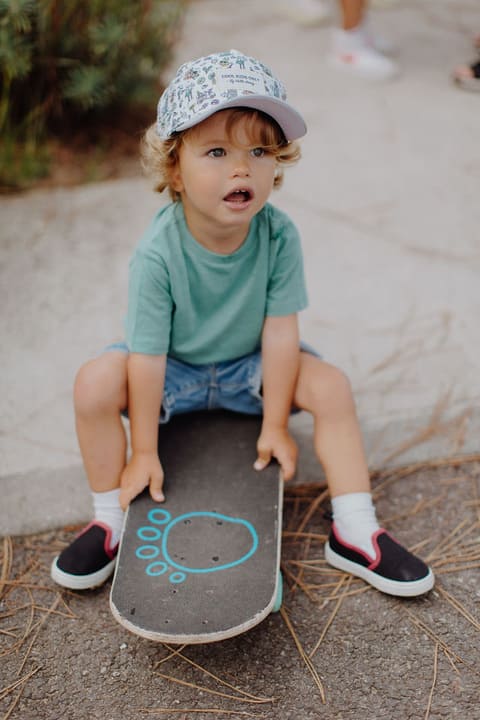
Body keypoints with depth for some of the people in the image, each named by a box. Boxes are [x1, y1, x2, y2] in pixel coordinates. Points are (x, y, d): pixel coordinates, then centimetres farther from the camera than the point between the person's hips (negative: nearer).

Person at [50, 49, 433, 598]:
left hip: (248, 367, 2)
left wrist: (275, 424, -13)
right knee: (96, 383, -25)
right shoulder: (157, 254, -29)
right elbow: (149, 357, -24)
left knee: (331, 386, -19)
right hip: (174, 370, -1)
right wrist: (143, 451, -17)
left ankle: (354, 535, -7)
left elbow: (280, 332, -18)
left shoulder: (279, 236, -24)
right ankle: (110, 522, -3)